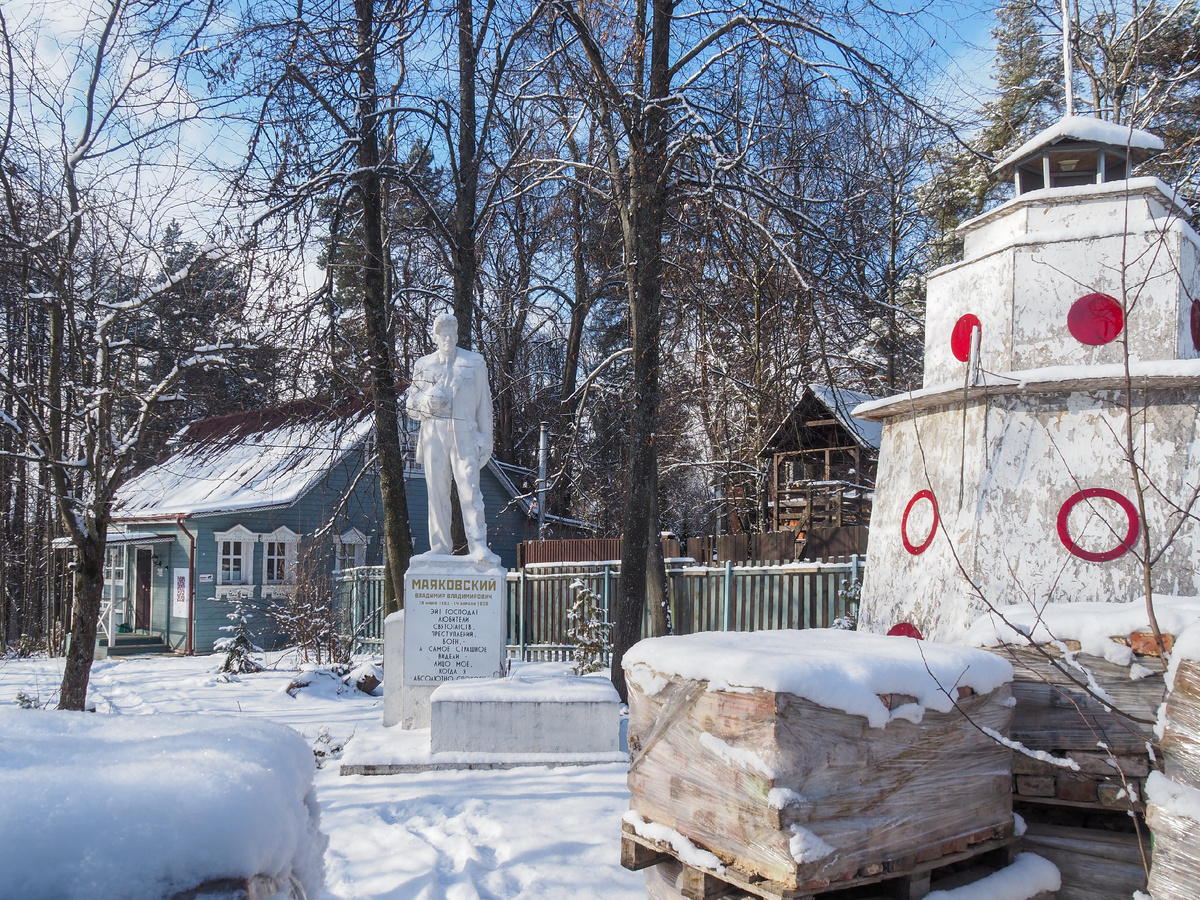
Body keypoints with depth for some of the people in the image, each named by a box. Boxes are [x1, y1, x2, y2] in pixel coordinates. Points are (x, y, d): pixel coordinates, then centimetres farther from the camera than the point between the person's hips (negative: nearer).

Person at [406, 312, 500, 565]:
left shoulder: (475, 362, 12)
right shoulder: (423, 365, 15)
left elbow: (484, 403, 11)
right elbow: (412, 403, 16)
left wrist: (486, 439, 5)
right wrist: (428, 402, -7)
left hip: (464, 435, -2)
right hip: (433, 434, 2)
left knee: (470, 489, -13)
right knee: (436, 491, 2)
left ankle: (479, 547, -18)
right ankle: (440, 547, 9)